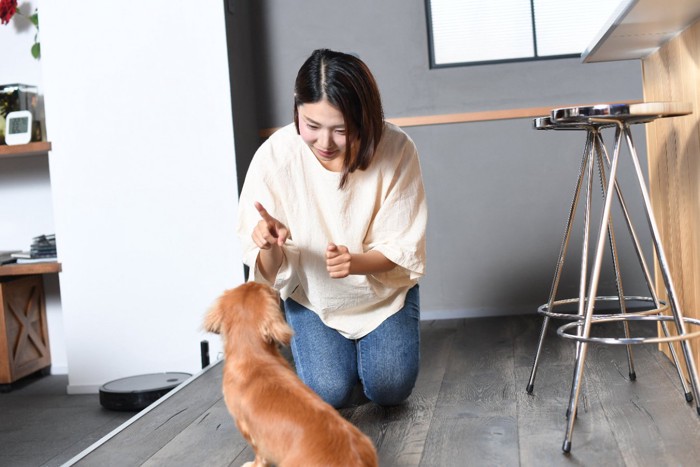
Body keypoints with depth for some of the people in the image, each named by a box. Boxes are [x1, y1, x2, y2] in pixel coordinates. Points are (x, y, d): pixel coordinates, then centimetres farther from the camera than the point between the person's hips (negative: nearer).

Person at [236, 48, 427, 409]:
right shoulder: (274, 156, -26)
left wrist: (355, 262, -40)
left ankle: (372, 346, 23)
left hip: (384, 291, 0)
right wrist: (270, 247, -44)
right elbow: (270, 270, -19)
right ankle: (339, 351, 22)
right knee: (329, 392, -13)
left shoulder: (396, 149, -27)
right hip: (312, 297, 0)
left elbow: (402, 250, -18)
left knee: (390, 388, -11)